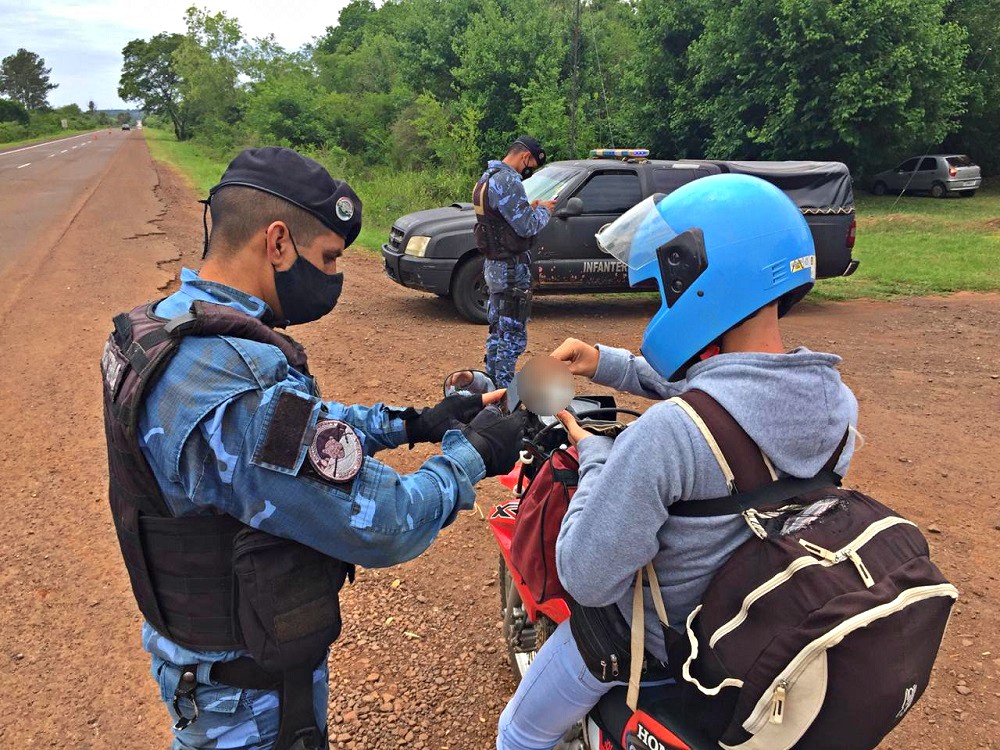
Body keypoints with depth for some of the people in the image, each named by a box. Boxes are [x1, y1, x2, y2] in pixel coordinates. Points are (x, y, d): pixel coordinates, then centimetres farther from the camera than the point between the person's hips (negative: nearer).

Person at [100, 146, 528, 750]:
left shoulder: (159, 329, -4)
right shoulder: (244, 390, -36)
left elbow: (301, 430, 6)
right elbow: (385, 528, -30)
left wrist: (412, 422, 2)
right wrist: (473, 453, -14)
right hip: (248, 692, -8)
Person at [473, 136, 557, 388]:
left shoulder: (488, 177, 13)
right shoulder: (508, 181, -19)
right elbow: (527, 227, -20)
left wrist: (531, 208, 10)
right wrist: (544, 211, -2)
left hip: (493, 264, 10)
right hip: (511, 270, -10)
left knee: (497, 329, 18)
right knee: (514, 333, -3)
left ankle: (492, 381, 27)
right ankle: (504, 390, 2)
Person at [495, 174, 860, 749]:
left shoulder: (667, 433, -39)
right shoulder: (838, 400, -14)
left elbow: (587, 580, -31)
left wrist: (595, 457, -18)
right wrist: (610, 364, -1)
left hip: (651, 636, -6)